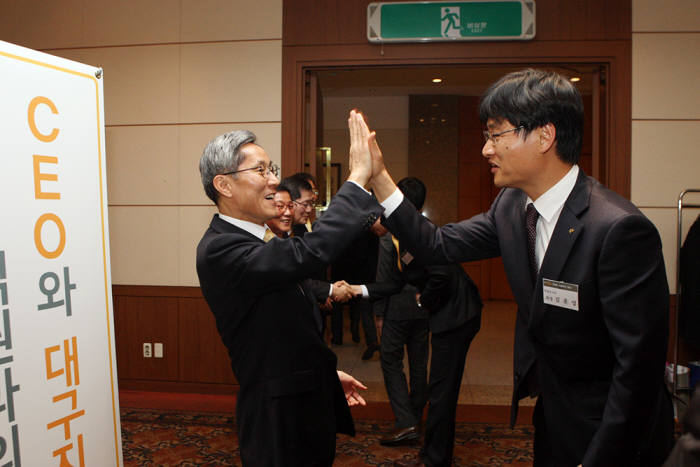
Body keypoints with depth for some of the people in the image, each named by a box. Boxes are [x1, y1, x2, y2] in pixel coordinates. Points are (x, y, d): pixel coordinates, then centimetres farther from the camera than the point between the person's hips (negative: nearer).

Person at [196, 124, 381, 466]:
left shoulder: (252, 241, 9)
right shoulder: (219, 249, -23)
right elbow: (309, 252, -37)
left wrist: (326, 372, 17)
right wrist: (359, 176, -30)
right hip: (280, 421, -9)